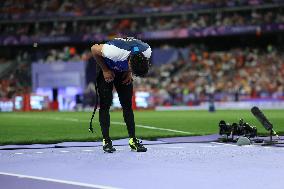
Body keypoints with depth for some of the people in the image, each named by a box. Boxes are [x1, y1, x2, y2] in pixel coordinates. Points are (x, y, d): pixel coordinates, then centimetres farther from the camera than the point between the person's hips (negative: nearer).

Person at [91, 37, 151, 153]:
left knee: (127, 105, 0)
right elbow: (94, 49, -24)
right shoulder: (115, 51, -42)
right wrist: (105, 70, -18)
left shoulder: (147, 51, -27)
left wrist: (130, 72, -7)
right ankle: (106, 141, -3)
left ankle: (133, 140, 3)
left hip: (123, 71, 4)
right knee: (105, 105, -8)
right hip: (106, 70, -4)